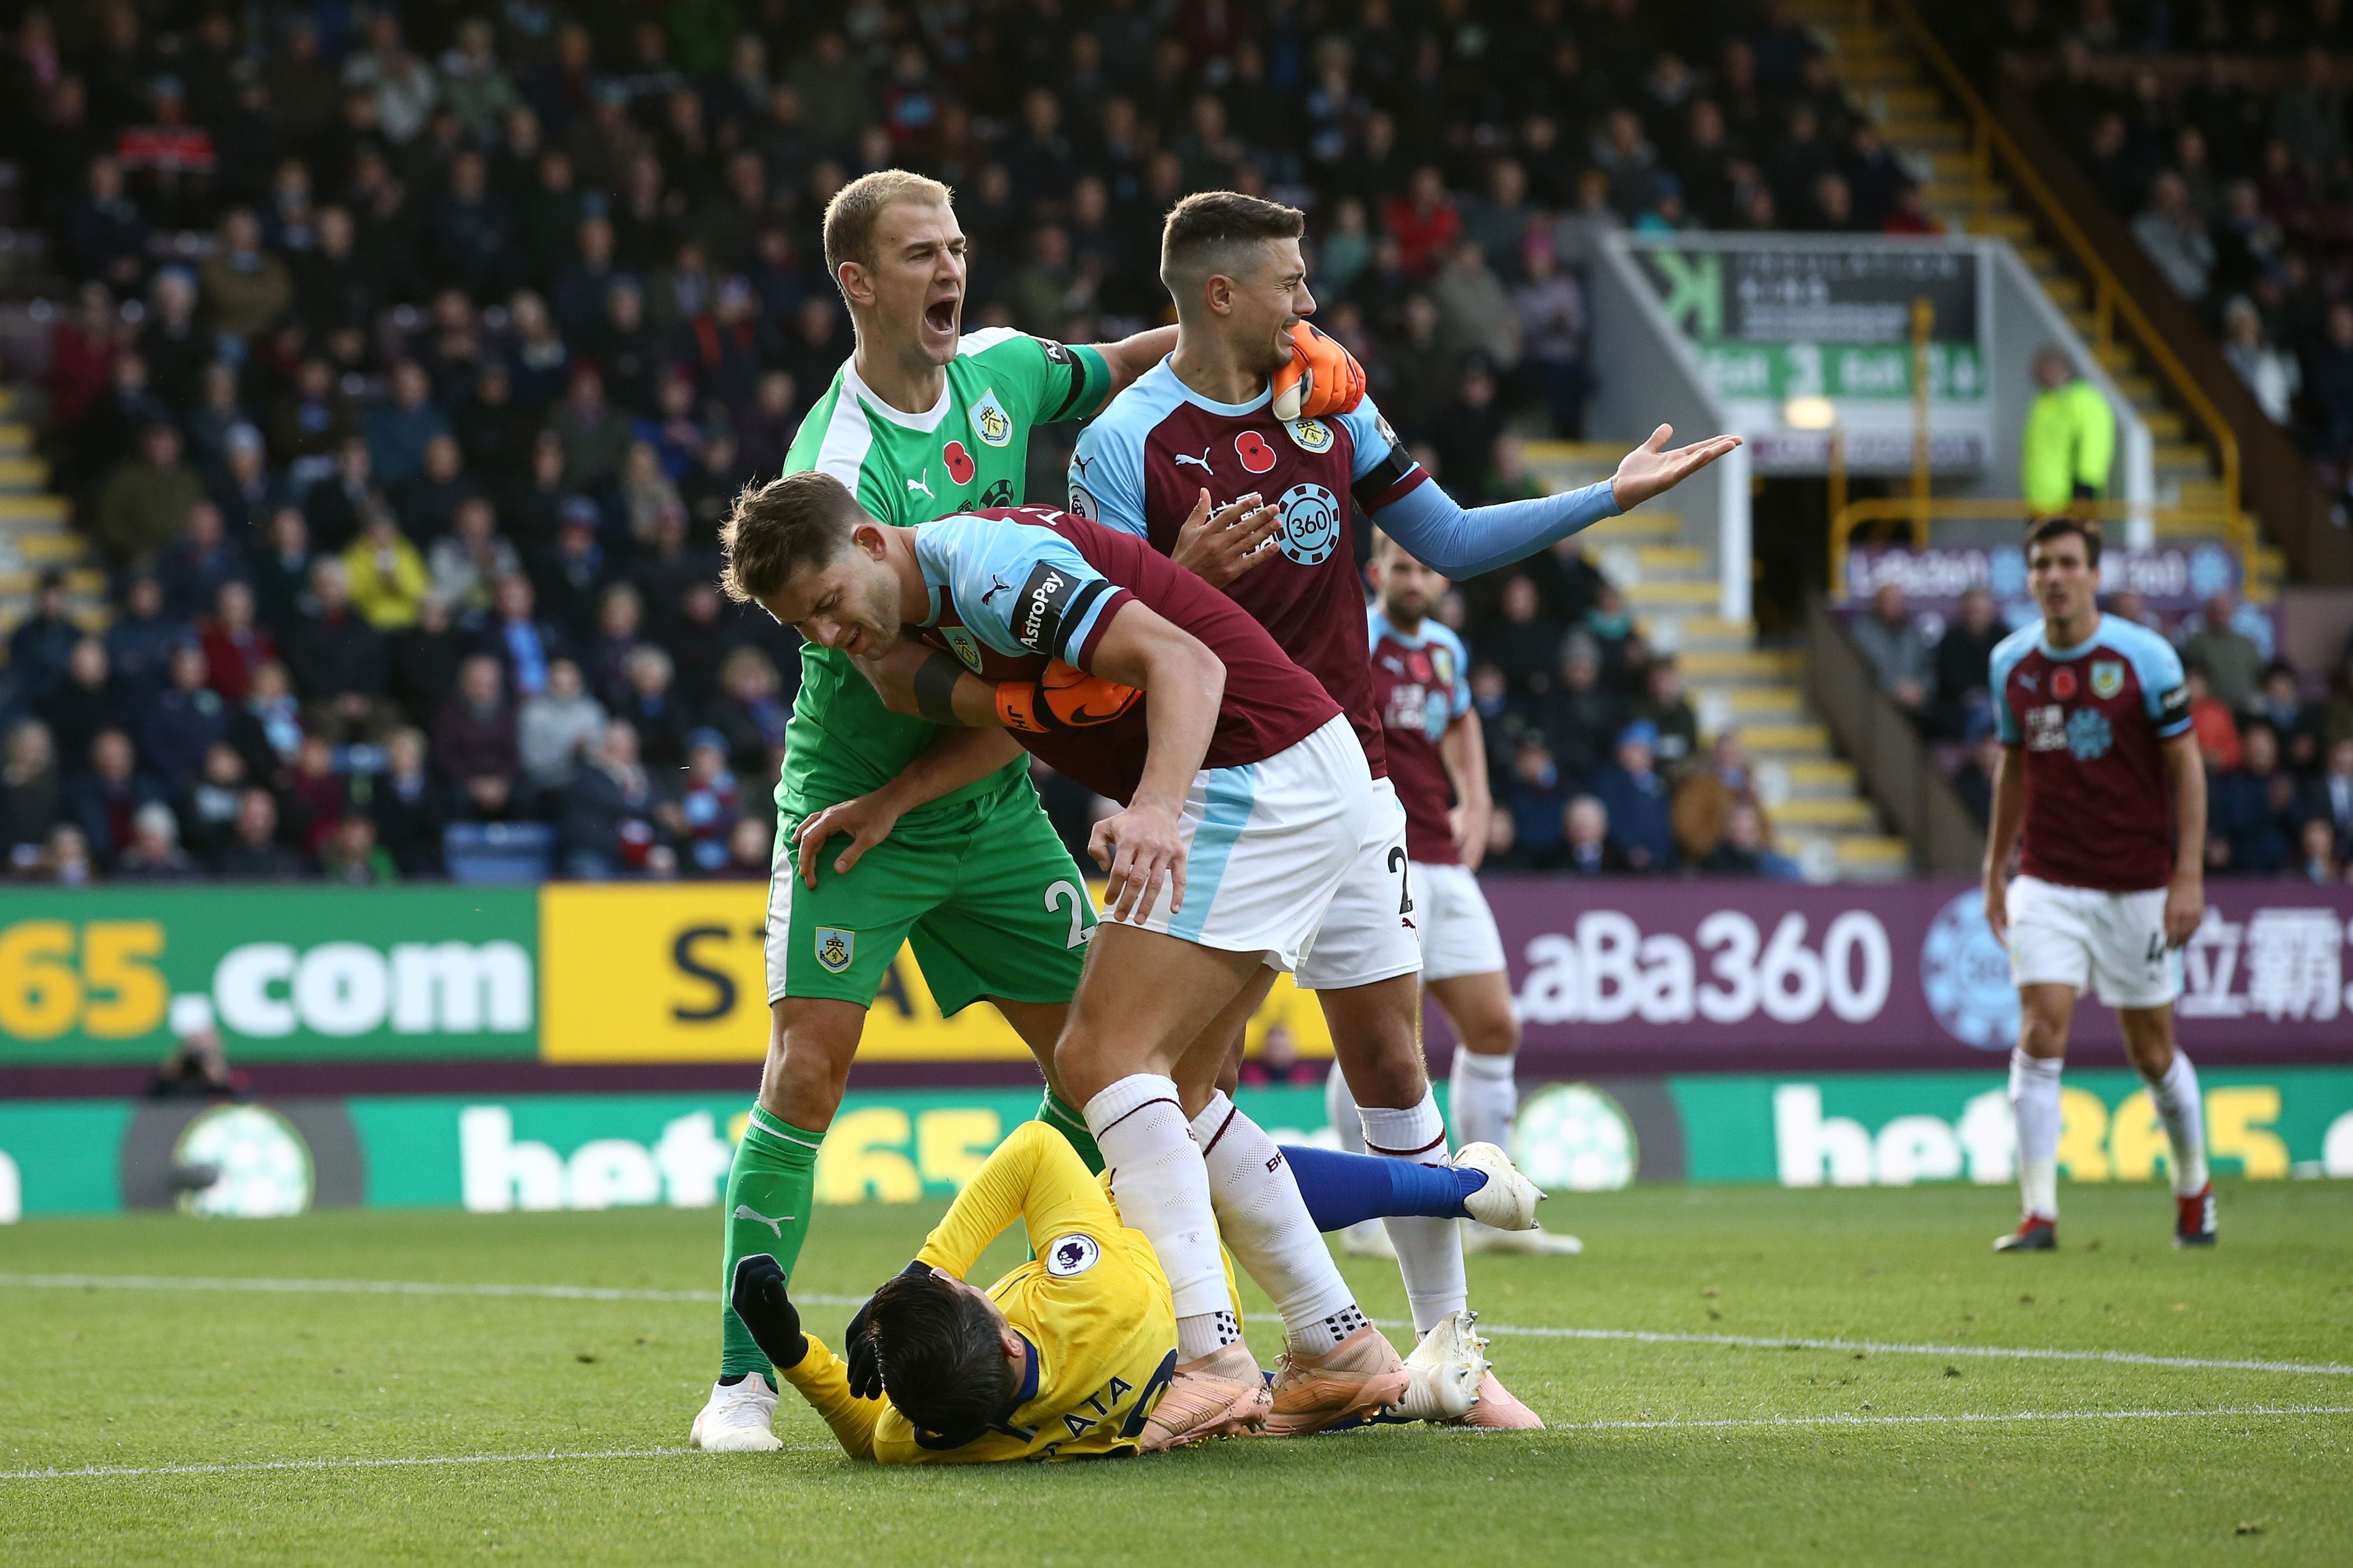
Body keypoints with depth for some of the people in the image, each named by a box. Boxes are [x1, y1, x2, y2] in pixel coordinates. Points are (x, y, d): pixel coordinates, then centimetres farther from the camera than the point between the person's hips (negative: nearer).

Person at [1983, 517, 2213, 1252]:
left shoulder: (2145, 655, -9)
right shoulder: (2011, 661, 2)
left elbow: (2186, 765, -5)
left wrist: (2189, 876, -11)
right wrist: (1995, 869, 14)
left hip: (2136, 884, -2)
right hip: (2047, 882, 2)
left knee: (2152, 1052, 7)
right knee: (2040, 1033, -13)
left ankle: (2194, 1186, 31)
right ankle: (2039, 1213, -13)